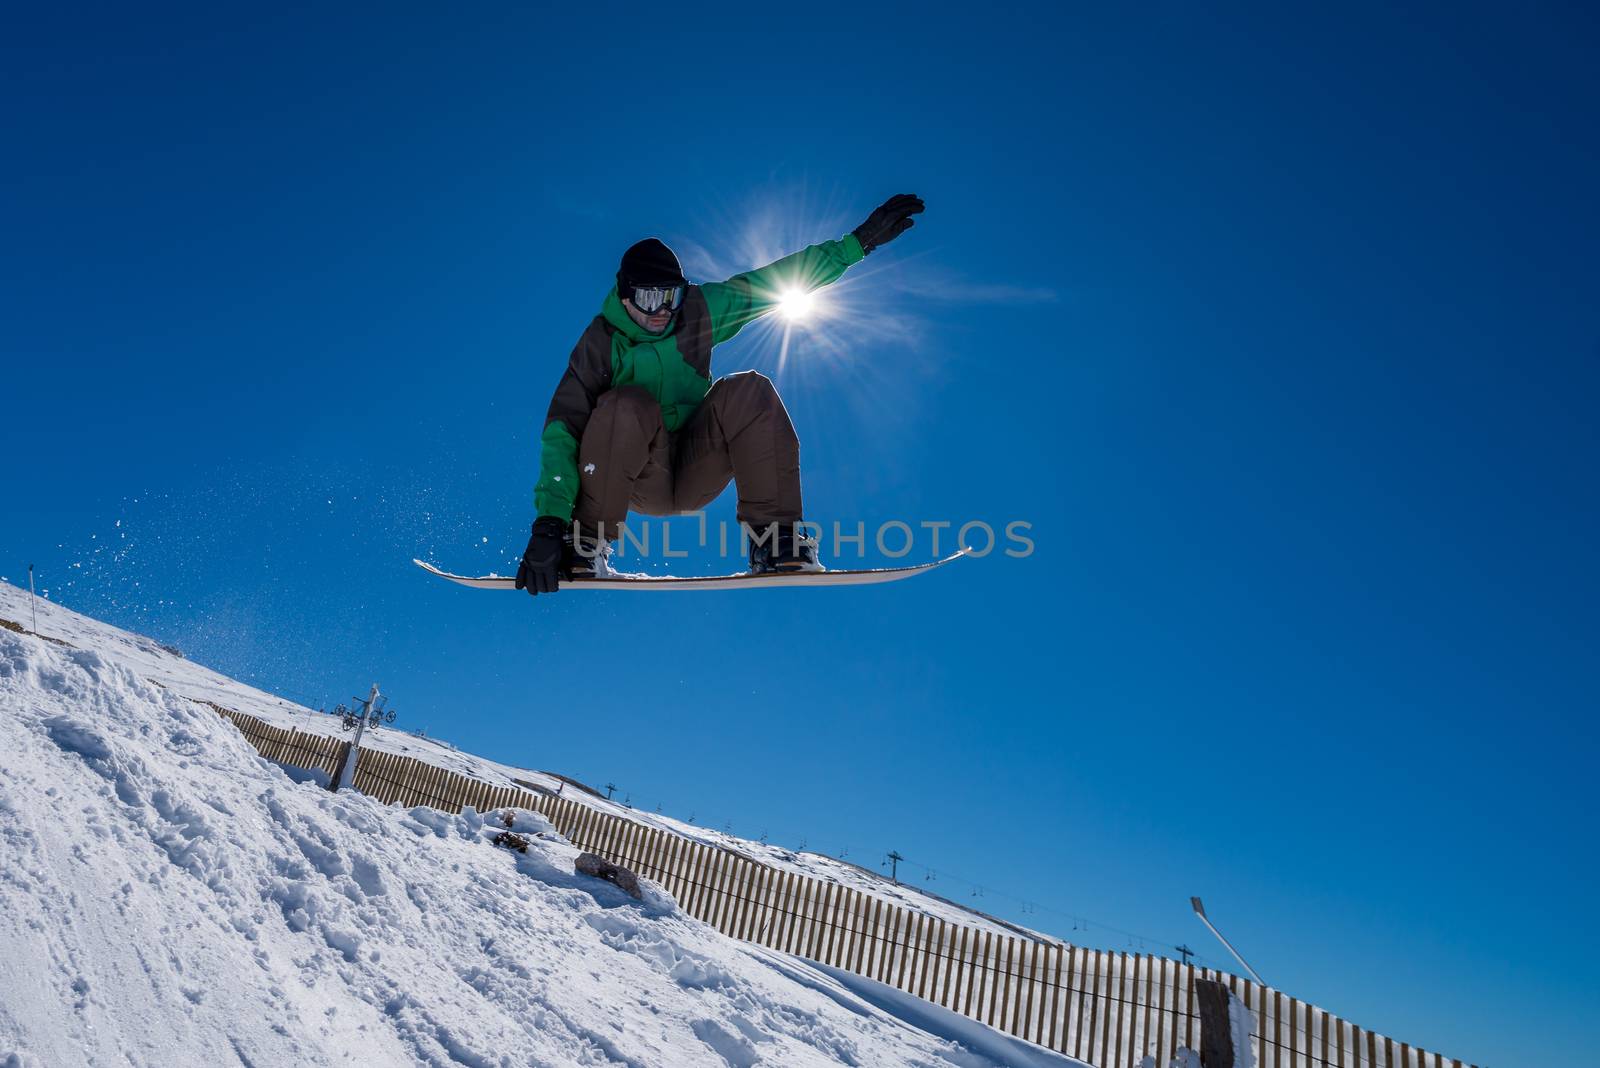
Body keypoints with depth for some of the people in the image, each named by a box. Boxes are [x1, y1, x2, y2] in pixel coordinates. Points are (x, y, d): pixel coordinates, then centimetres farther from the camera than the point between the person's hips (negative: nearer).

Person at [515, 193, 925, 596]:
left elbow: (779, 280, -1)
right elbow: (561, 431, -23)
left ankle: (773, 539, -22)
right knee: (628, 406, -34)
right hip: (640, 482, -3)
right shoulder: (602, 342, -14)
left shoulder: (698, 311, -4)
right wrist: (549, 520, -36)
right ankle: (584, 546, -21)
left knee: (750, 390, -22)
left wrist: (860, 240, -3)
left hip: (696, 474, 3)